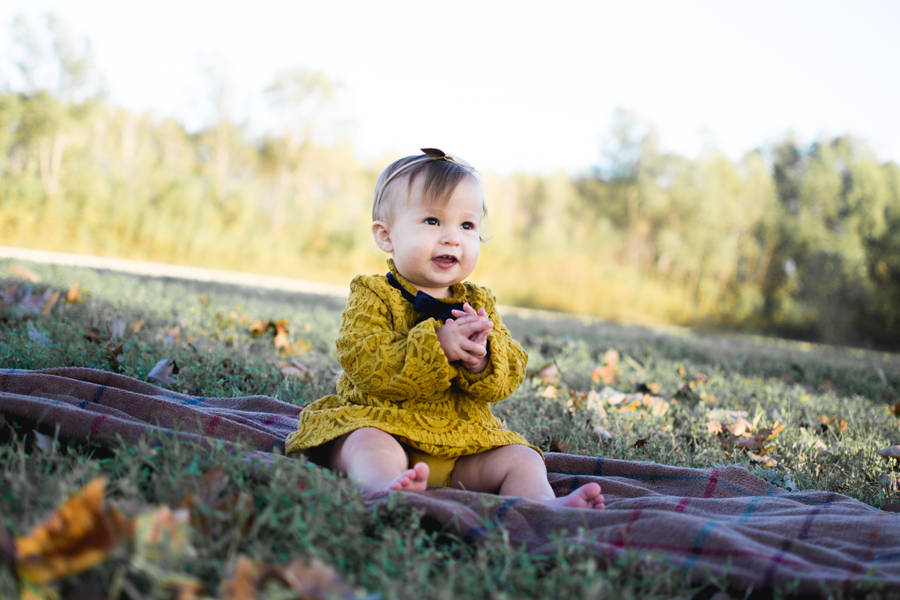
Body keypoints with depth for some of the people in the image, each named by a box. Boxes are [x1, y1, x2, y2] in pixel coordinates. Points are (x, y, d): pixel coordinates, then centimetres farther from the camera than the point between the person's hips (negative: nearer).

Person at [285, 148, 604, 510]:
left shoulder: (479, 303, 13)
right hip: (383, 422, -5)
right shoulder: (372, 296, -1)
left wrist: (481, 357, -20)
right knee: (371, 445, -34)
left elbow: (510, 375, 4)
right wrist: (437, 345, -27)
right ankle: (387, 488, -60)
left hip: (463, 439, 5)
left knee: (521, 458, -10)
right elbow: (365, 364, -17)